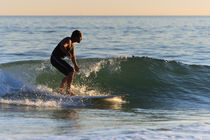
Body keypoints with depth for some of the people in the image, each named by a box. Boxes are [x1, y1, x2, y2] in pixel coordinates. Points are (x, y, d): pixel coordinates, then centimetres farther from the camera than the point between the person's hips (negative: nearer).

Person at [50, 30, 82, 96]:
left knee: (69, 75, 16)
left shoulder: (72, 44, 13)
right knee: (71, 71, -17)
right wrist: (67, 53, -45)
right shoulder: (68, 40, -17)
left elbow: (73, 56, 22)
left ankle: (60, 90, 24)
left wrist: (75, 65, 14)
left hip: (59, 59, 10)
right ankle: (68, 90, -17)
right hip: (55, 58, -10)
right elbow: (62, 47, -38)